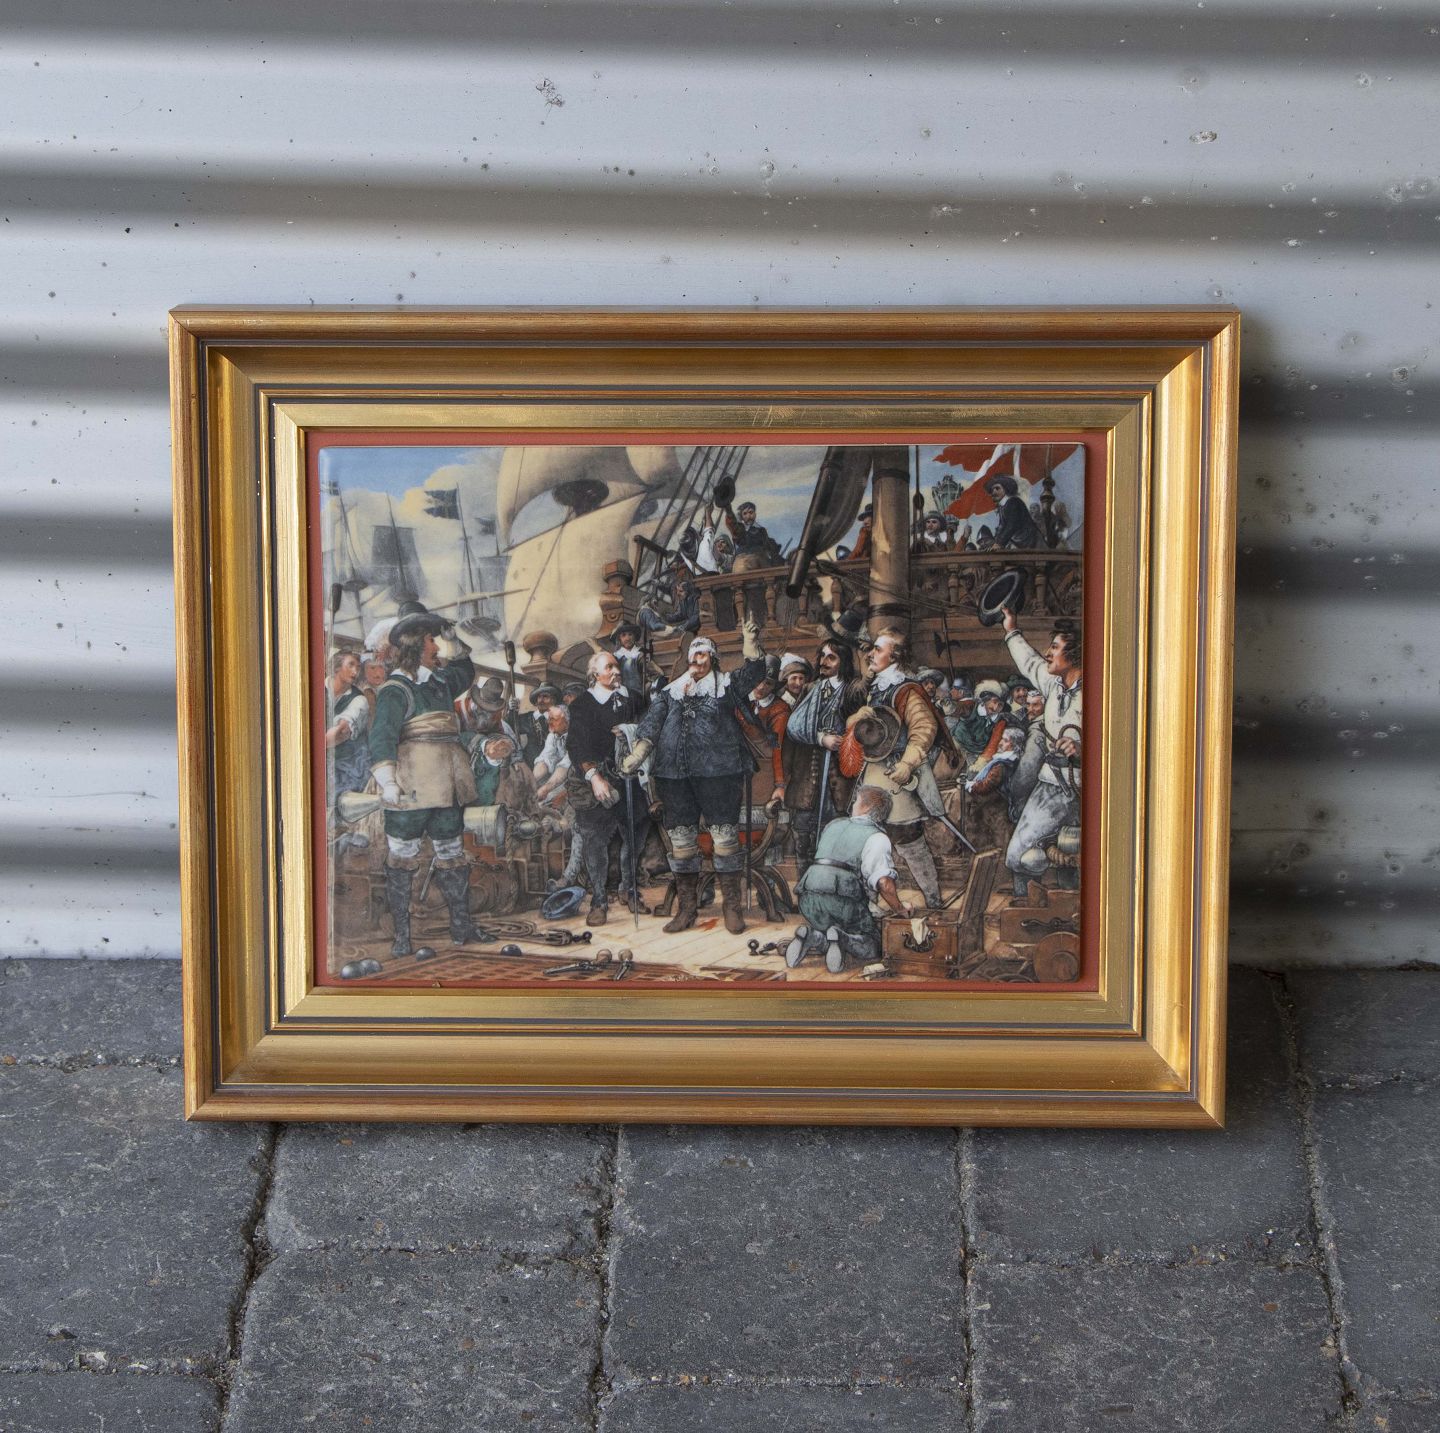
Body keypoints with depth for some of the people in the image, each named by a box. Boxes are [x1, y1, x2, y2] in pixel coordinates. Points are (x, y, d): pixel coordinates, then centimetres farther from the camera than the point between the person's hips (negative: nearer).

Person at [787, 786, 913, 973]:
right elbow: (884, 882, -11)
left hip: (807, 899, 5)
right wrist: (899, 908, 5)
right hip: (842, 903, -5)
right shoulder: (877, 838, 0)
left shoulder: (833, 826, 20)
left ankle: (811, 936, -8)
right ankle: (842, 939, -20)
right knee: (872, 945, 10)